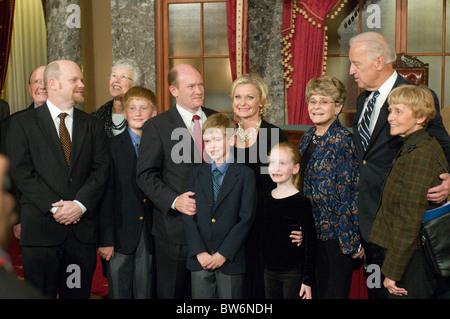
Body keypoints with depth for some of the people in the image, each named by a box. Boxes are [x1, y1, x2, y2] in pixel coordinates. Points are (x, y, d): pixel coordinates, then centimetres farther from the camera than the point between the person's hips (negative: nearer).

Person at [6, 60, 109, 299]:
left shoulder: (93, 126, 13)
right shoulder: (22, 123, 4)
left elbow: (101, 171, 4)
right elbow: (21, 172, -5)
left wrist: (80, 204, -11)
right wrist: (54, 207, -13)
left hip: (83, 229, 3)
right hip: (41, 228, -2)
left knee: (78, 293, 7)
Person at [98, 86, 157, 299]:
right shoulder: (112, 146, -1)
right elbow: (106, 194, -5)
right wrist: (105, 239, -9)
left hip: (151, 234, 2)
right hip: (121, 235, -2)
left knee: (146, 291, 9)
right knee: (119, 291, 5)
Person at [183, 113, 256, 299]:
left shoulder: (245, 175, -1)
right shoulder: (197, 174, 9)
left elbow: (246, 219, -7)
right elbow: (188, 216, 3)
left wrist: (223, 254, -12)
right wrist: (199, 252, -8)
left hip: (231, 261, -2)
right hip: (200, 261, 3)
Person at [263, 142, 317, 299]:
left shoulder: (301, 202, -11)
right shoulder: (267, 198, 5)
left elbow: (310, 243, -10)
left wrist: (308, 280, -11)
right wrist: (263, 267, 12)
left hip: (293, 273, -5)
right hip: (269, 271, 5)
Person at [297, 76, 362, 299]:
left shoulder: (344, 141, -14)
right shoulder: (307, 138, 8)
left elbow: (352, 191, -15)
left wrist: (353, 239, -15)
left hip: (336, 232, -7)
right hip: (311, 230, 7)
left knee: (335, 291, 4)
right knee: (318, 289, 16)